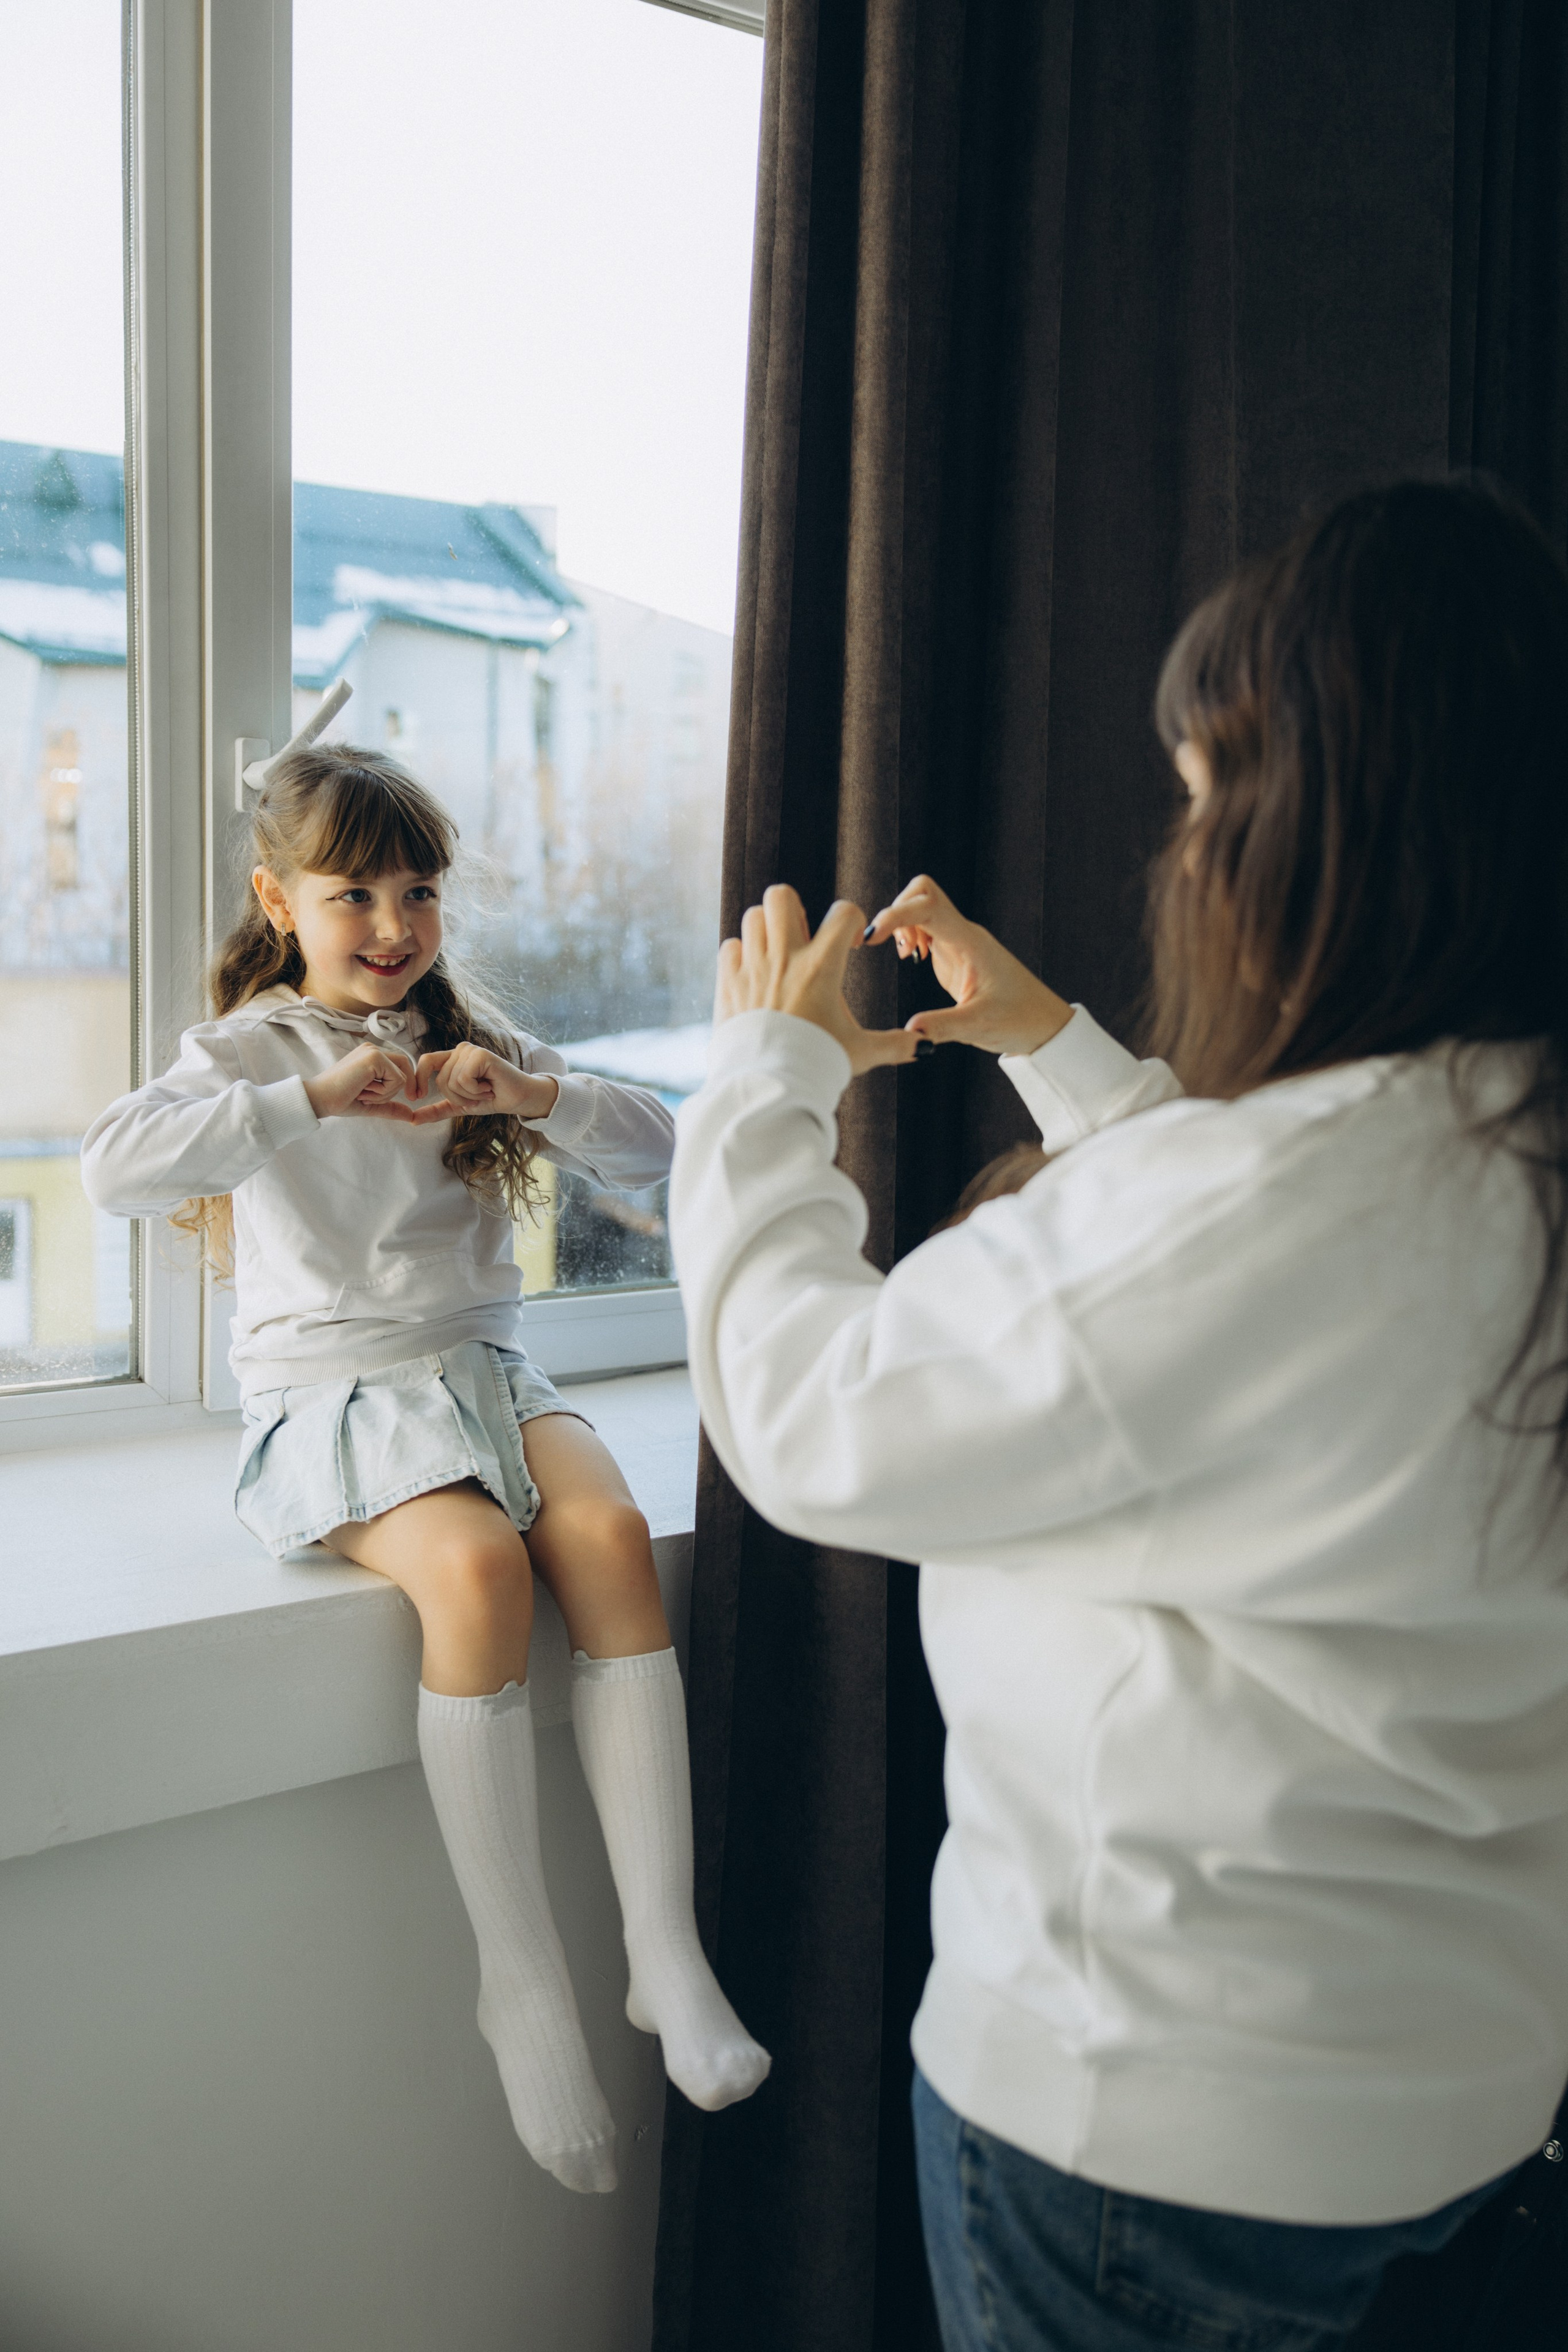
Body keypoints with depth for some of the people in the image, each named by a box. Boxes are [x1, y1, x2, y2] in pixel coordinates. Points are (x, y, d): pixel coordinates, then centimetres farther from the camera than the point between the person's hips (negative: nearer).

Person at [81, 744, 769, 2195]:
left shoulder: (469, 1037, 14)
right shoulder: (246, 1051, 3)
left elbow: (653, 1148, 6)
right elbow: (113, 1169, -18)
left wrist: (528, 1095, -12)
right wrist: (315, 1097, -26)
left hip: (480, 1369, 4)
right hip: (327, 1394, -3)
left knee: (609, 1532, -28)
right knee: (476, 1563, -33)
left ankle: (664, 1953, -23)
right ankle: (521, 1984, -19)